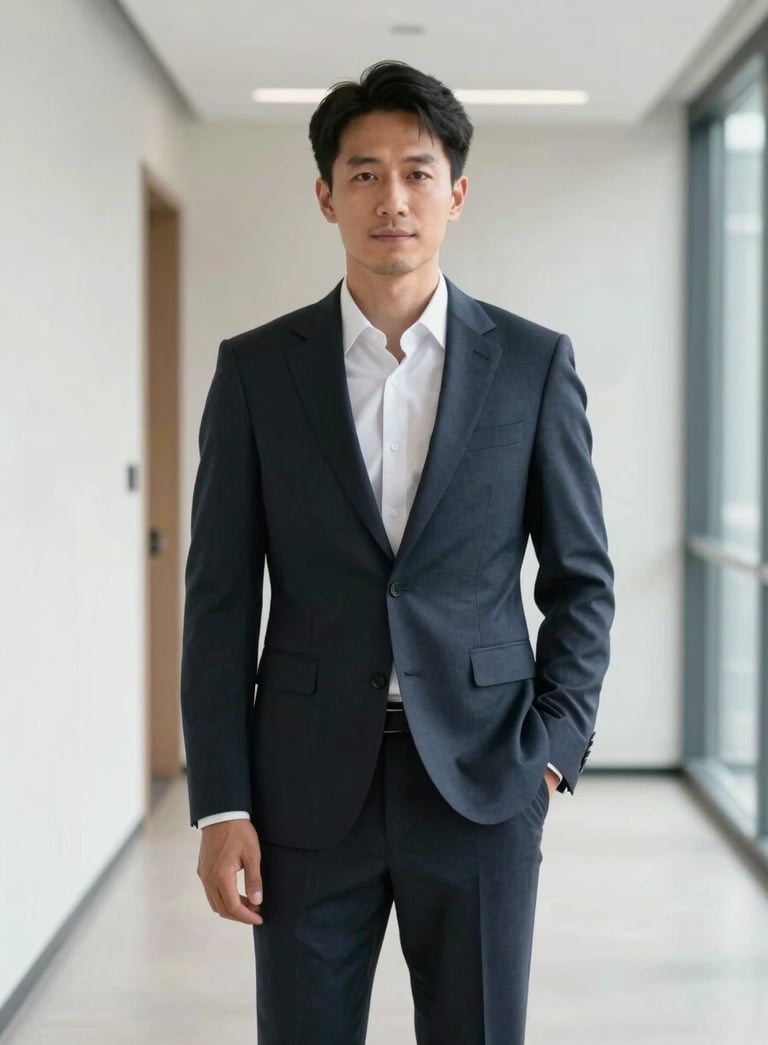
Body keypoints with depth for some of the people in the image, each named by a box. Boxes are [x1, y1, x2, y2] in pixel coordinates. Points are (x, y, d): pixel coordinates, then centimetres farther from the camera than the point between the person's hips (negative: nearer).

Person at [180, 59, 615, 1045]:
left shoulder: (533, 363, 1)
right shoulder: (256, 368, 2)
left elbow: (581, 579, 7)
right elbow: (220, 597, 1)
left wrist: (554, 748, -5)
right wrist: (220, 805, -4)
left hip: (479, 779, 0)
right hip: (308, 787, 0)